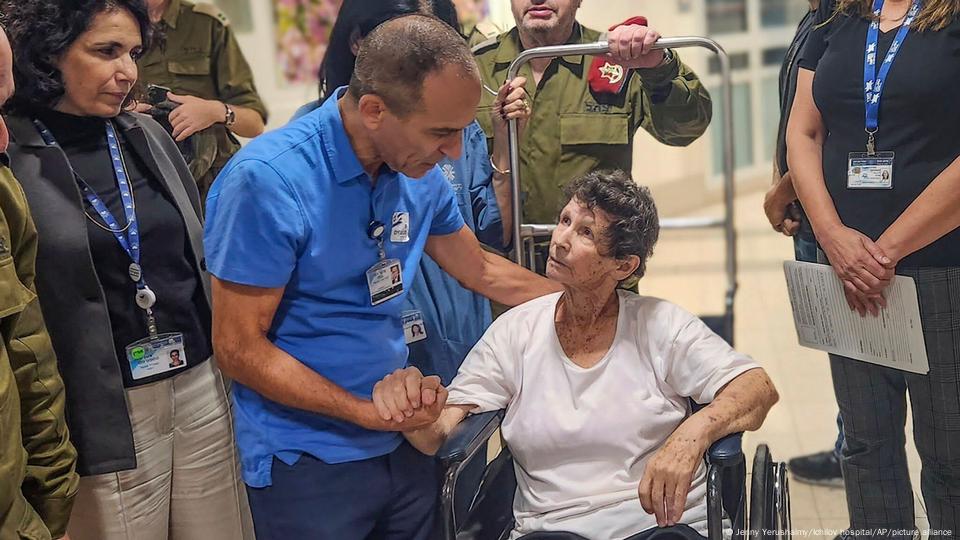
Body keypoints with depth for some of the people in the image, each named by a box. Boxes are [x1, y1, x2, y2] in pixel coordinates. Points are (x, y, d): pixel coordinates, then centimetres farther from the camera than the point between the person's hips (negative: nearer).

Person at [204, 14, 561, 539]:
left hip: (403, 444, 6)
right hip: (306, 461, -6)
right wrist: (365, 412, -20)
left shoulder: (419, 172, -2)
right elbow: (239, 348, -18)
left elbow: (482, 271, 15)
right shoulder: (267, 180, -22)